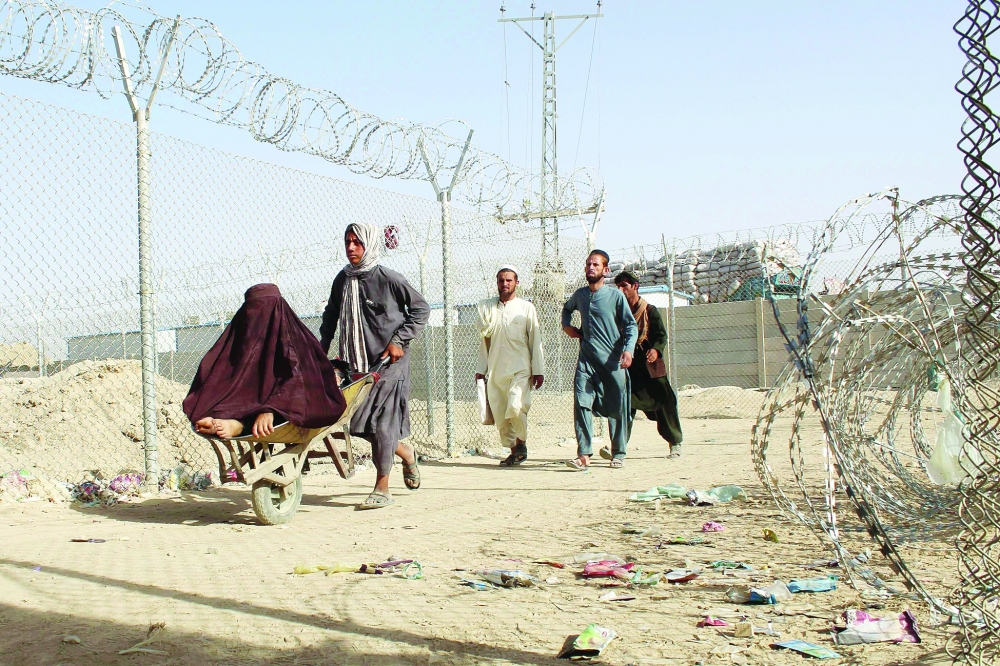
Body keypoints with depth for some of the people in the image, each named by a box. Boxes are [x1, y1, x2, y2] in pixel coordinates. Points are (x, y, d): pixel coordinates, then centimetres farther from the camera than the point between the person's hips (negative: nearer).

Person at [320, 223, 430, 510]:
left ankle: (382, 489, 2)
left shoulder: (388, 278, -9)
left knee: (380, 422, -8)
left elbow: (421, 308, -3)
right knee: (363, 423, 5)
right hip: (356, 362, 6)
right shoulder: (343, 279, 8)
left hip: (388, 361, -6)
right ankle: (406, 453, 32)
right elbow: (331, 315, 20)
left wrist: (399, 340, -10)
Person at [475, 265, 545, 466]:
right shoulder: (486, 307, 10)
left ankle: (521, 441, 3)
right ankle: (513, 450, 16)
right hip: (495, 370, 3)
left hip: (520, 369, -3)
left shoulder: (526, 308, 4)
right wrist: (481, 369, 4)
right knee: (500, 414, 2)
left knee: (515, 407, -21)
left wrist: (538, 371, -1)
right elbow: (484, 337, 11)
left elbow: (535, 340, 3)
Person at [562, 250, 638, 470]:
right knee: (581, 402, -14)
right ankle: (584, 454, -16)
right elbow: (567, 308, 34)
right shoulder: (579, 294, 11)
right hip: (586, 358, 3)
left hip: (613, 360, -2)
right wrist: (566, 324, 15)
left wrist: (628, 349, -16)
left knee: (618, 408, 4)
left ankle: (618, 454, 19)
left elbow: (631, 325, -1)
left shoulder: (616, 295, -1)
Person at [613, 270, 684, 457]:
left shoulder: (649, 310, 1)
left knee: (665, 404, 3)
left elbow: (661, 335, -7)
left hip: (650, 366, -2)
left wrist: (656, 349, -27)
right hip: (628, 367, 2)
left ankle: (675, 442, 21)